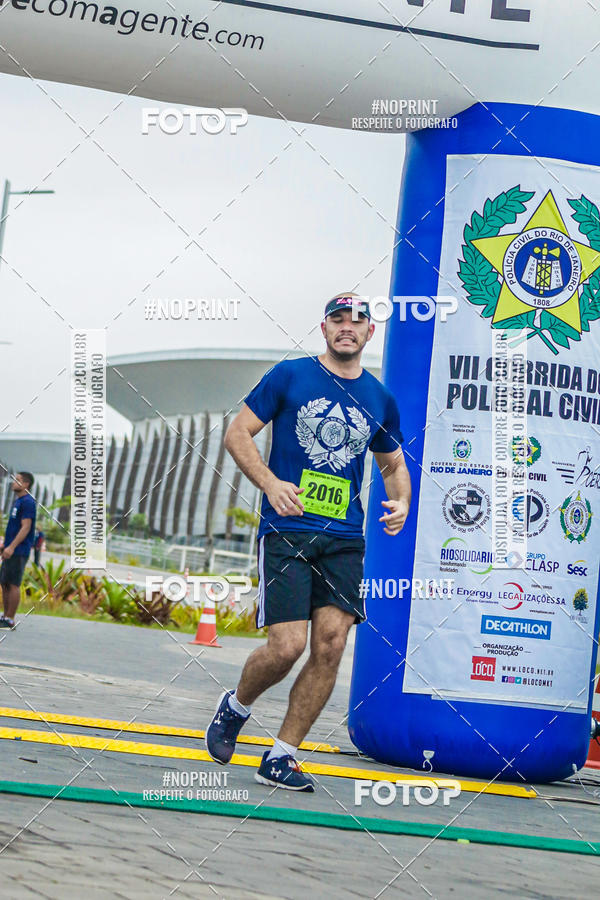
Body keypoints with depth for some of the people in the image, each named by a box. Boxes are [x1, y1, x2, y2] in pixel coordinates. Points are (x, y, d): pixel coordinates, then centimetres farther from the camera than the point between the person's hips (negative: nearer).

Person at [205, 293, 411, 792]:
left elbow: (394, 465, 26)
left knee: (331, 645, -7)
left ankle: (282, 756, 4)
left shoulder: (381, 400, 13)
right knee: (288, 645, -13)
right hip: (286, 530, -4)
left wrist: (400, 503, 4)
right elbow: (237, 433, 2)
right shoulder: (290, 376, 2)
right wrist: (271, 484, -14)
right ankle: (235, 707, 19)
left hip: (345, 539, 4)